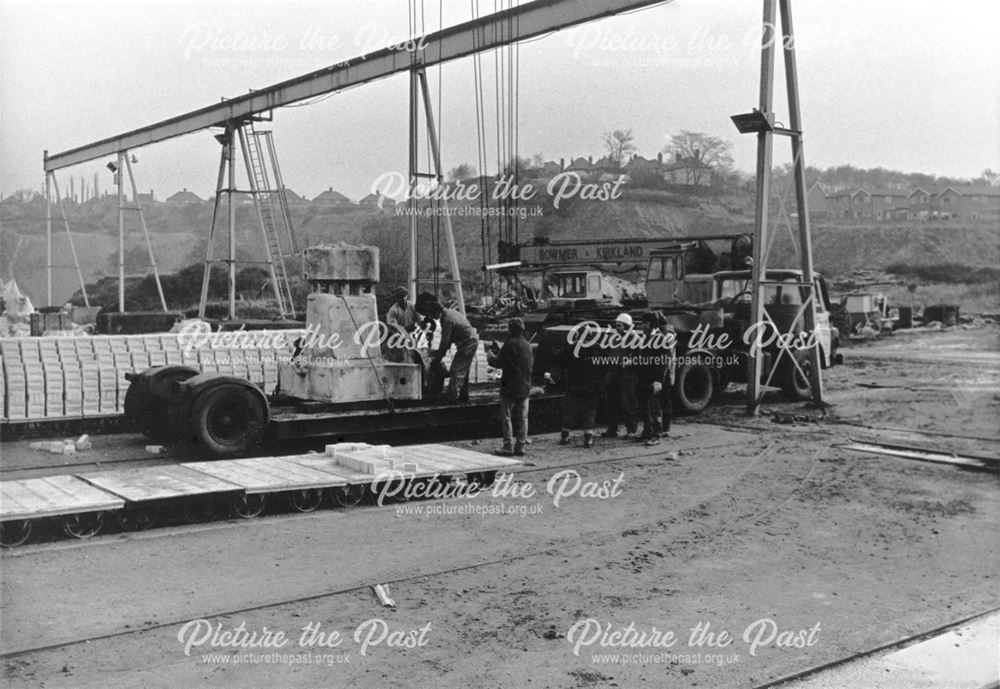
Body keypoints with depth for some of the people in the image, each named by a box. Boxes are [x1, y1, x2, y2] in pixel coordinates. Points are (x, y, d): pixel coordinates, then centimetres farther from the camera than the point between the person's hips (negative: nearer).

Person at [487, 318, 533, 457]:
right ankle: (520, 446, 10)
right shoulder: (528, 345, 10)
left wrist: (490, 358, 10)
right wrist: (498, 351, 22)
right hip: (525, 387, 7)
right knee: (522, 417, 9)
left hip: (510, 387, -7)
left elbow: (499, 363, -13)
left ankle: (508, 446, -3)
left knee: (506, 416, 0)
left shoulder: (510, 344, -14)